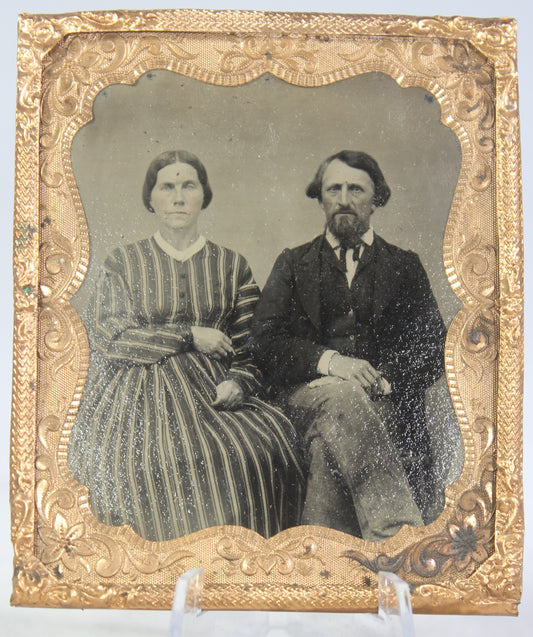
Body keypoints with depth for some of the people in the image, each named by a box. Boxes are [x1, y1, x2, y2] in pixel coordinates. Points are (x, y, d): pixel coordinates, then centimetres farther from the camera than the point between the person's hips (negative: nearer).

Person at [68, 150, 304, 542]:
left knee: (262, 449, -27)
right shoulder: (123, 264, 11)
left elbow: (250, 347, 13)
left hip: (211, 393, 1)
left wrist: (237, 383, -9)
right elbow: (107, 337, -2)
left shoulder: (232, 266, 15)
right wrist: (190, 336, -5)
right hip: (139, 397, 0)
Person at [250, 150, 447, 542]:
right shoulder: (293, 264, 19)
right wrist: (329, 361, -15)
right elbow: (266, 343, 4)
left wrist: (378, 377, -12)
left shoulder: (405, 266, 19)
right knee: (342, 397, -35)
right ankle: (400, 534, -36)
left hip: (382, 403, 1)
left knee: (329, 444, -32)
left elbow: (433, 350, 8)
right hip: (306, 393, 0)